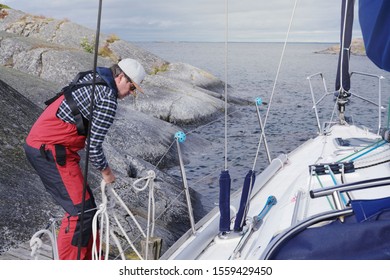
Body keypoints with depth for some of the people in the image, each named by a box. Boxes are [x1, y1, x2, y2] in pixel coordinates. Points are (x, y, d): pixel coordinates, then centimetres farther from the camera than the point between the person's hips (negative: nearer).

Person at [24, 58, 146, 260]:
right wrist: (106, 171, 0)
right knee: (81, 209, -6)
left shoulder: (91, 77, 13)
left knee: (85, 204, 15)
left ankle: (91, 261, 25)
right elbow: (93, 146, -17)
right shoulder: (108, 99, -16)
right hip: (51, 151, -10)